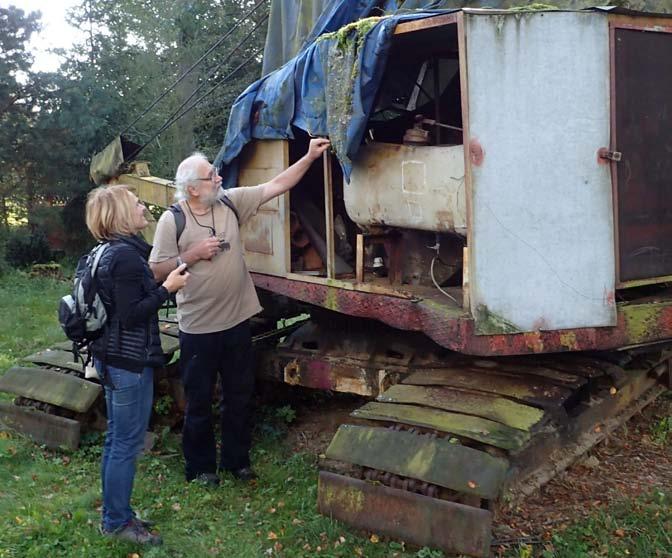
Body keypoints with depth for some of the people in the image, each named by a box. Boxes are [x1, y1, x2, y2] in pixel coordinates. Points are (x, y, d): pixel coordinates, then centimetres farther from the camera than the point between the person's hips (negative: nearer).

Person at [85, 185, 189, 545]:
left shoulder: (110, 252, 11)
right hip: (129, 361, -10)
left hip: (112, 357, 10)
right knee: (127, 443, 0)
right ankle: (117, 522, 11)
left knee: (117, 439, 17)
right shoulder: (126, 256, -20)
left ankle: (115, 514, 28)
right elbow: (131, 314, -22)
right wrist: (167, 288, -17)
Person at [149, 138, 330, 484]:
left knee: (240, 397, 15)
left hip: (237, 322, 5)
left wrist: (309, 157, -3)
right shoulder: (172, 220, -10)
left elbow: (276, 186, 2)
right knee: (199, 403, 9)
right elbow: (157, 271, -9)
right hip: (198, 329, -4)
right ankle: (201, 466, 26)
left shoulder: (231, 202, 1)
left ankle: (236, 459, 32)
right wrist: (194, 254, -17)